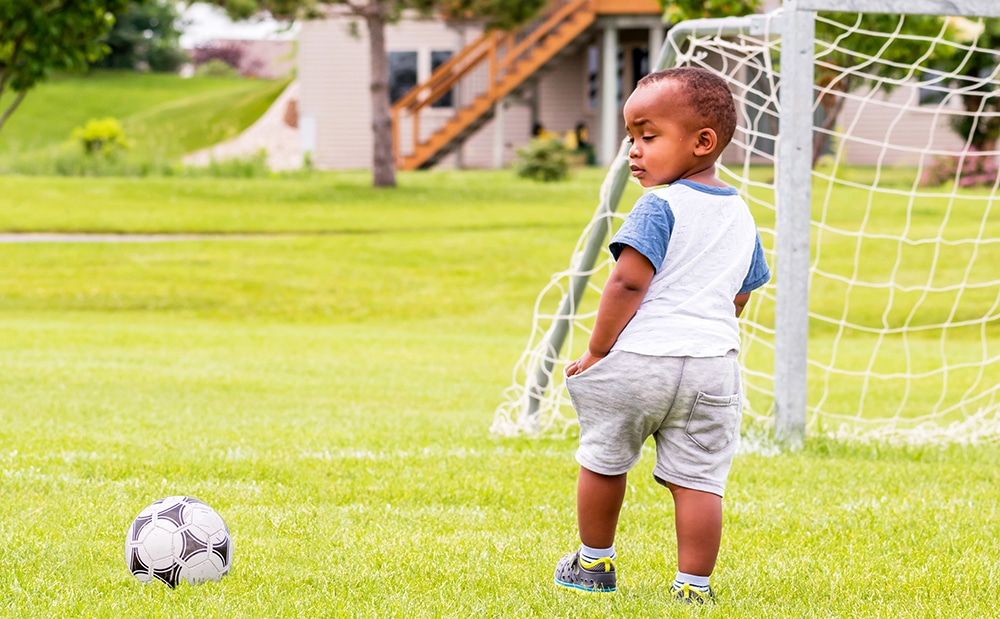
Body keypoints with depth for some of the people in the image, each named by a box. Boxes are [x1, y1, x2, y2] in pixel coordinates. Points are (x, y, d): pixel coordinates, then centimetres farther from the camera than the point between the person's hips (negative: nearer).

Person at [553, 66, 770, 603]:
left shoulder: (660, 206, -9)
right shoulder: (741, 217, 13)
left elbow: (628, 282, -16)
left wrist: (597, 351, -9)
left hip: (636, 358, -5)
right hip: (713, 361, 5)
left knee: (602, 461, 15)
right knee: (698, 478, 3)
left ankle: (595, 563, 28)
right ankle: (694, 584, 0)